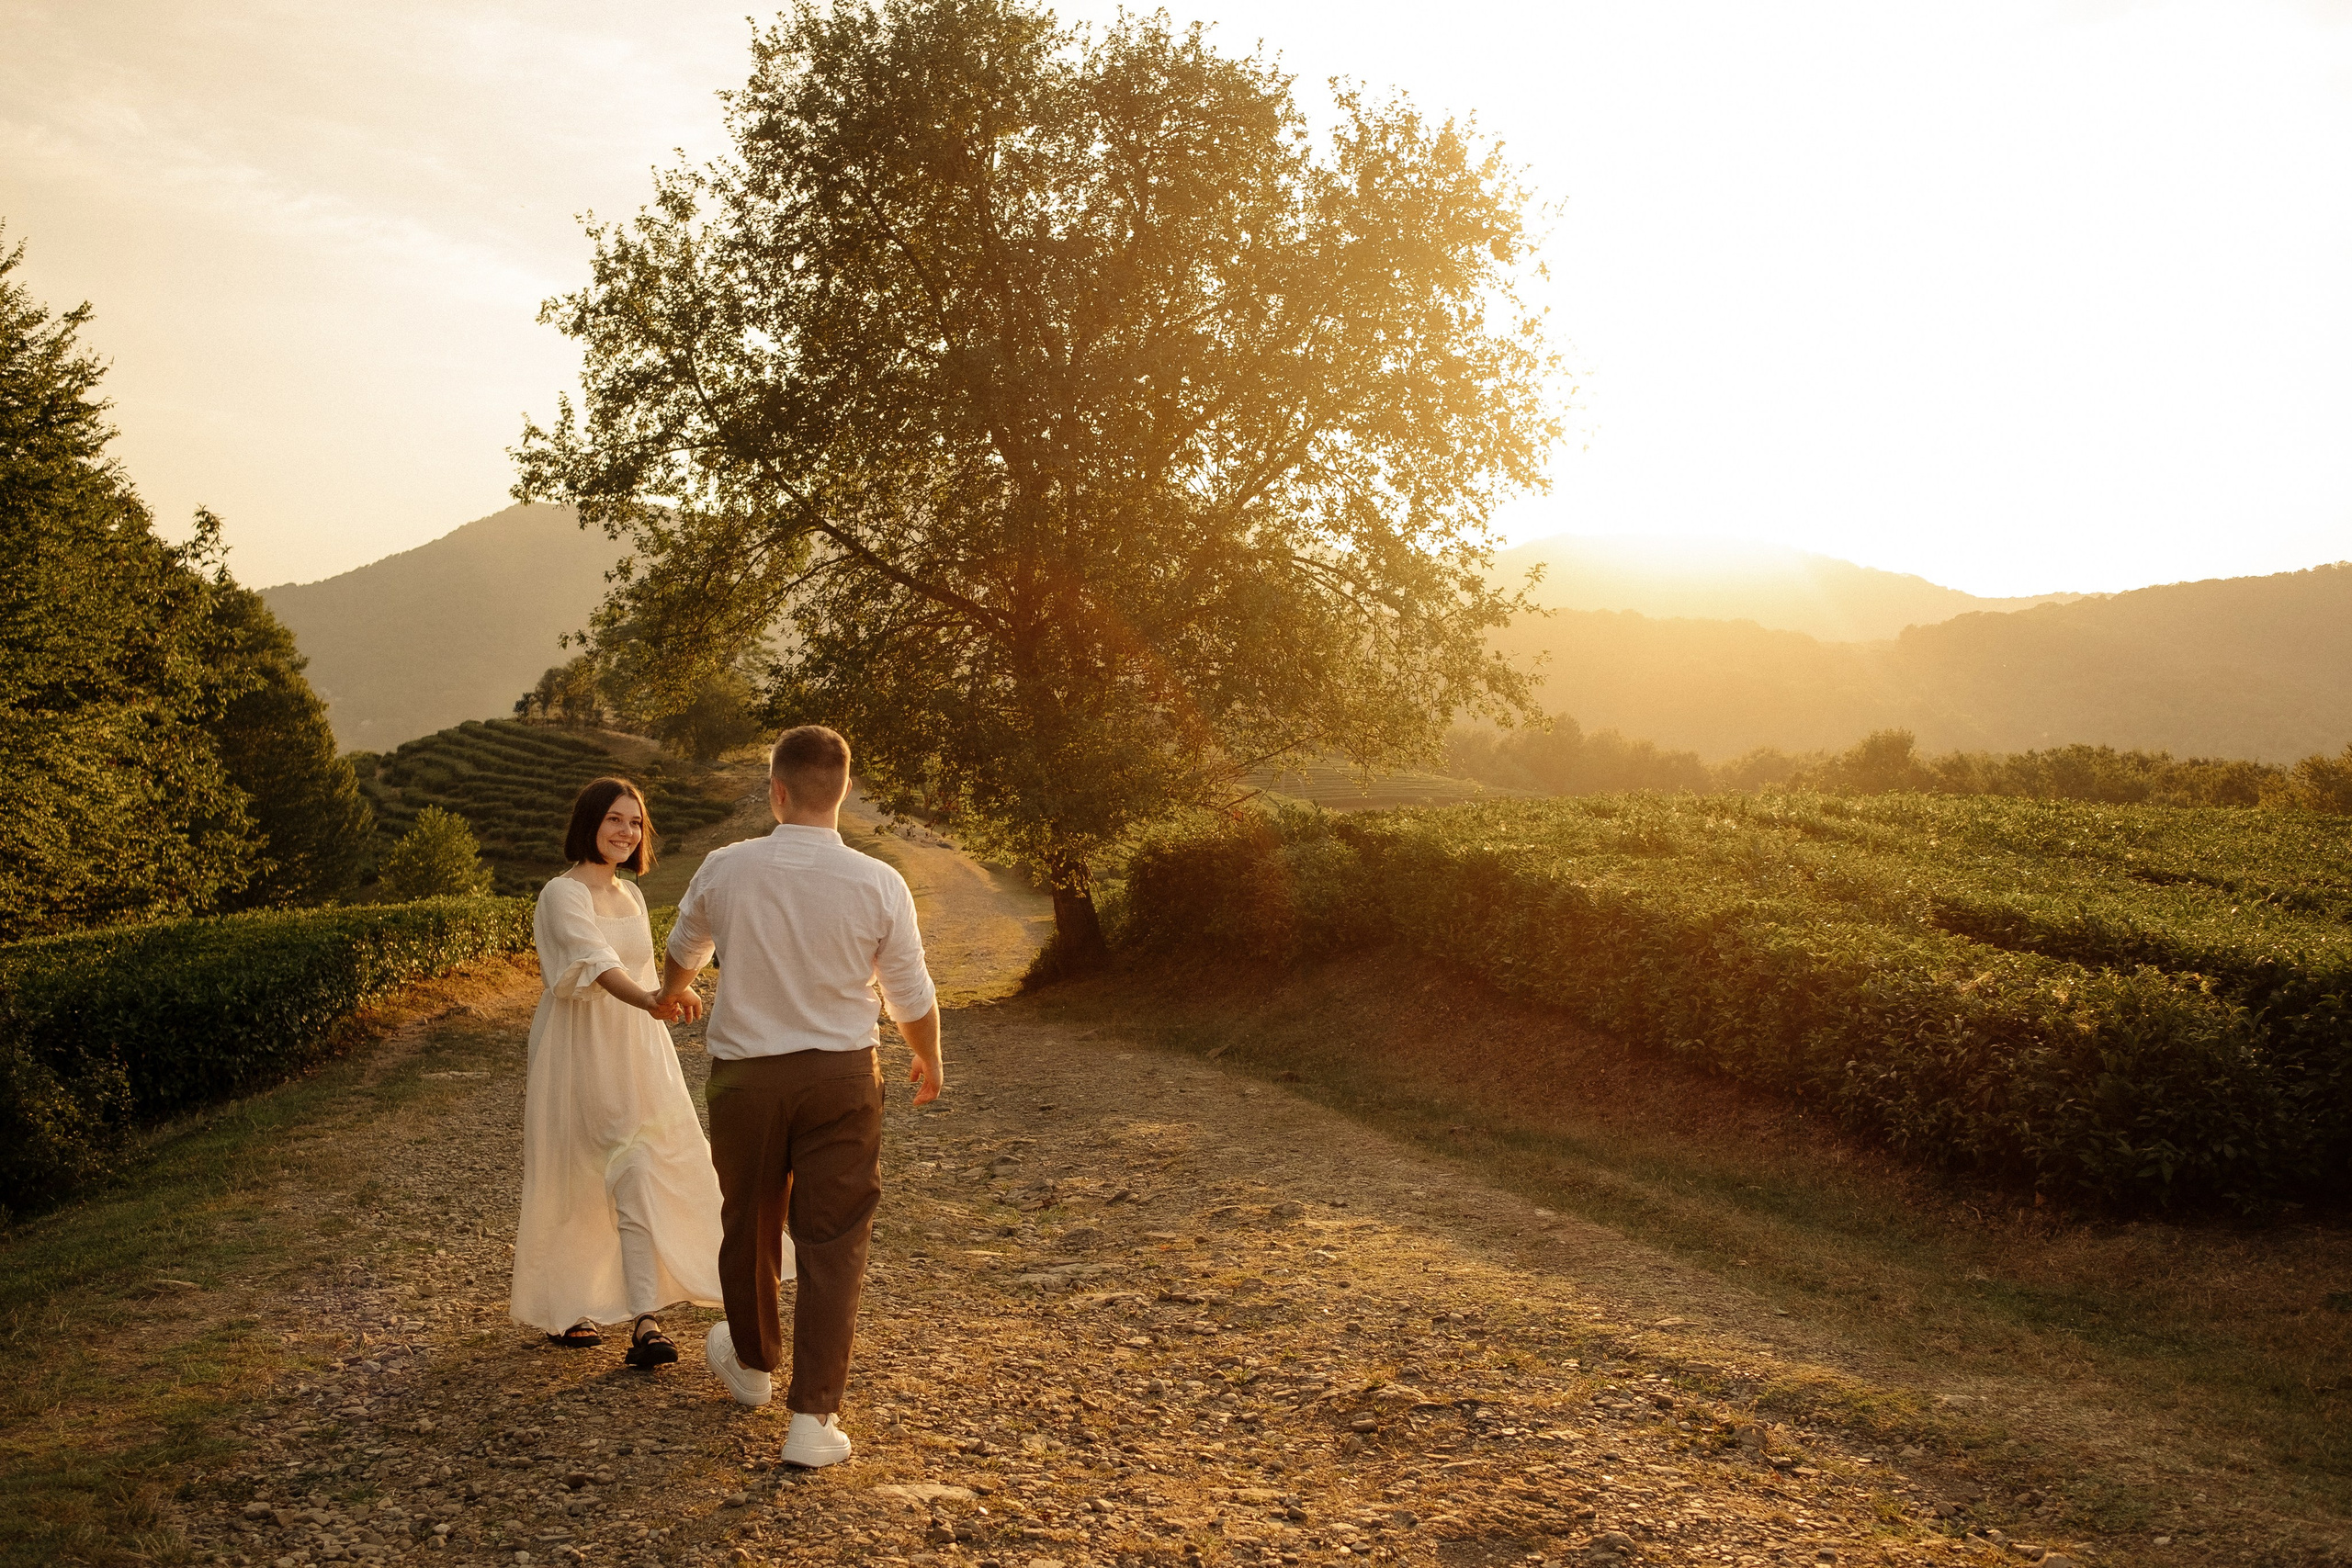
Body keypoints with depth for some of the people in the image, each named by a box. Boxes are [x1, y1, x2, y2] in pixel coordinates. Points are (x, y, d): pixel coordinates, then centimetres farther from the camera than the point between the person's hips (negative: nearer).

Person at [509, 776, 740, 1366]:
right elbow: (595, 961, -32)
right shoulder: (562, 894, -13)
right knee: (572, 1181, 4)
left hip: (636, 1051, 6)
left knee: (638, 1176, -1)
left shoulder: (631, 895, 11)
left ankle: (645, 1321, 1)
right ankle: (560, 1305, 23)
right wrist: (648, 1000, -49)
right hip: (579, 1052, -6)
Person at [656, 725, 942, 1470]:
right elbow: (913, 999, -2)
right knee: (832, 1241, 5)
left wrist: (666, 998, 40)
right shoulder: (878, 884, -12)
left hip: (746, 1073, 2)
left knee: (748, 1224, 21)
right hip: (841, 1077, -2)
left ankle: (751, 1363, 44)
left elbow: (681, 955, 16)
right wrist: (930, 1063, 20)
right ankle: (813, 1417, 5)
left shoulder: (724, 870, -7)